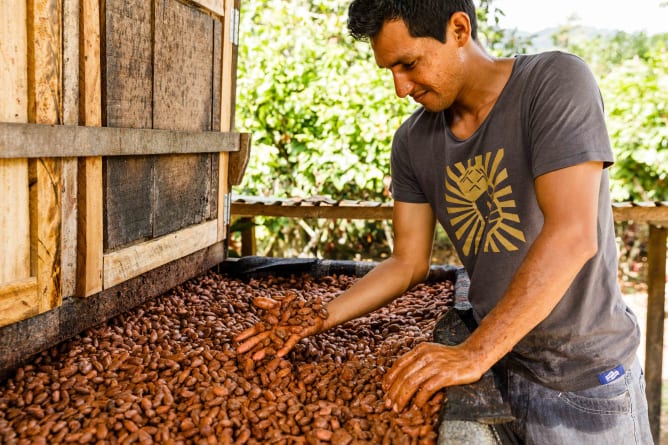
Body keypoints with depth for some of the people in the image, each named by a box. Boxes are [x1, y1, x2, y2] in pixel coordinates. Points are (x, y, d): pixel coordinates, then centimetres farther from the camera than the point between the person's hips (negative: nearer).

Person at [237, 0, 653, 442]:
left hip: (585, 375, -4)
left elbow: (572, 236, -26)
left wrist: (475, 353, -31)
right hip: (498, 367, 4)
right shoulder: (413, 142, -1)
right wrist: (319, 318, -9)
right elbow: (408, 263, 4)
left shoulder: (556, 82, -17)